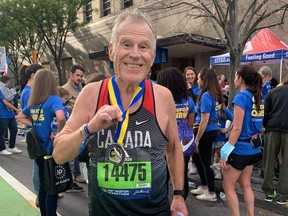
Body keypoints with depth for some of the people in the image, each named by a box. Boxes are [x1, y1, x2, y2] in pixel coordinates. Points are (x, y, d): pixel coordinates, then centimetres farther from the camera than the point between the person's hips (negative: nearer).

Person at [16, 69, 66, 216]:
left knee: (43, 185, 19)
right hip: (51, 149, -7)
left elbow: (19, 117, 21)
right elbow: (61, 118, -35)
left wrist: (35, 125, 8)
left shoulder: (32, 102, 6)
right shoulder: (53, 99, -16)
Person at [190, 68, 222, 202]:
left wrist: (197, 139, -17)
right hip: (214, 130, 9)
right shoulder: (216, 95, 8)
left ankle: (211, 194, 21)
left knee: (205, 163, 5)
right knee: (197, 157, 22)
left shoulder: (206, 96, -19)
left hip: (207, 132, -9)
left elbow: (204, 121, -22)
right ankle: (204, 187, 35)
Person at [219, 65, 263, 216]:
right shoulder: (258, 97, 7)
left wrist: (225, 153, -17)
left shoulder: (241, 97, -17)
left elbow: (237, 129, -21)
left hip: (240, 149, -8)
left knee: (228, 186, 7)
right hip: (253, 148, 9)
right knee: (245, 185, 20)